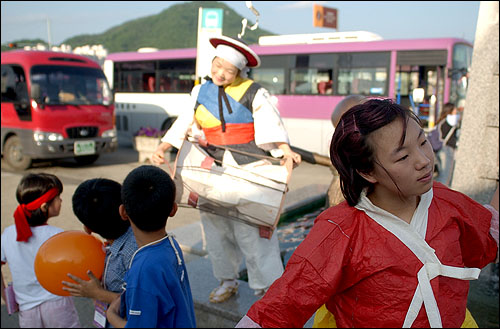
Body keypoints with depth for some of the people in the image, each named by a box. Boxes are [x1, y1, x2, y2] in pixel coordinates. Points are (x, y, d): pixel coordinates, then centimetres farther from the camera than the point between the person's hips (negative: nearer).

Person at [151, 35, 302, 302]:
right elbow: (184, 124, 12)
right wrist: (163, 147, 0)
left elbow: (270, 125, -12)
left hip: (247, 170, -5)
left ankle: (267, 286, 8)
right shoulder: (200, 93, 11)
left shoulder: (253, 93, -3)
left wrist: (285, 150, -29)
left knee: (250, 228, -6)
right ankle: (227, 281, 27)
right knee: (215, 224, 9)